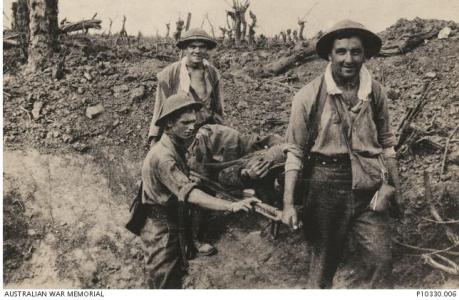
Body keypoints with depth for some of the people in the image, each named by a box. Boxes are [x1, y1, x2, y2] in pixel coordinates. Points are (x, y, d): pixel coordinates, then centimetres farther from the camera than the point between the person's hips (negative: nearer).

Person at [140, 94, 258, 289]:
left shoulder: (177, 148, 5)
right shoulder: (162, 156, -27)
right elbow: (190, 193, -39)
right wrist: (231, 206, -48)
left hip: (176, 226, 9)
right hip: (162, 230, -9)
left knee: (176, 278, 21)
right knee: (165, 285, 2)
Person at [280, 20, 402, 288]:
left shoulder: (375, 93, 1)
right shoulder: (309, 96, -10)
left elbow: (387, 143, 11)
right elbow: (296, 151, -7)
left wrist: (396, 188, 9)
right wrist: (289, 203, -10)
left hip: (368, 187, 3)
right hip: (326, 185, -2)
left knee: (382, 259, 3)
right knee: (324, 261, 12)